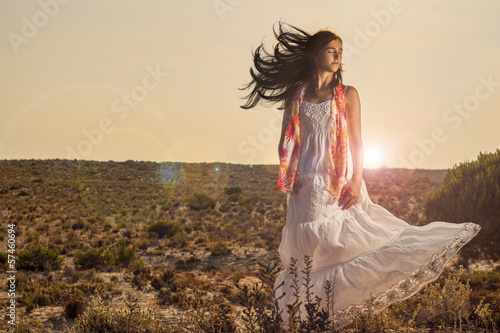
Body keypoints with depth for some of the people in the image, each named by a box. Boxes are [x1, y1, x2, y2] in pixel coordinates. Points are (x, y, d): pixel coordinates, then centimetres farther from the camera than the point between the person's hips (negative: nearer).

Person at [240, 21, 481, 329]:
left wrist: (357, 182, -9)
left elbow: (356, 141, 1)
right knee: (309, 247, 2)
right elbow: (285, 141, 12)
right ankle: (307, 315, 11)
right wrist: (287, 174, -3)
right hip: (307, 185, 1)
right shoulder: (296, 95, 9)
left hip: (340, 183, -1)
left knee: (343, 240, -8)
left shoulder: (347, 94, 6)